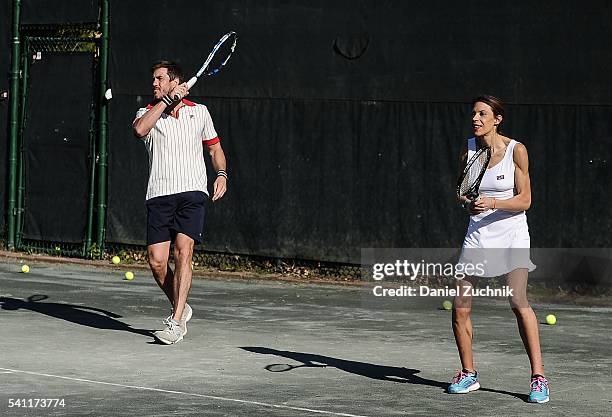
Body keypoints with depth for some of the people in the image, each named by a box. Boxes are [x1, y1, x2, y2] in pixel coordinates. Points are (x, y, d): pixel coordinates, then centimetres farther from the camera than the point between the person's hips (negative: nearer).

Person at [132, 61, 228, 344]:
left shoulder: (199, 111, 13)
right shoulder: (148, 112, 10)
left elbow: (215, 148, 24)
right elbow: (139, 130, -15)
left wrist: (222, 174, 6)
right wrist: (167, 100, -13)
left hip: (192, 193, -1)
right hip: (159, 194, 1)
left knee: (183, 252, -17)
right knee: (157, 261, -4)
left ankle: (176, 323, -16)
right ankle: (180, 308, 21)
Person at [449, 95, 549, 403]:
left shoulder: (516, 150, -8)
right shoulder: (468, 149, 3)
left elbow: (524, 200, -8)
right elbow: (461, 192, 9)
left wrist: (492, 203, -23)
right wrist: (468, 202, -13)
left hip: (511, 233, -4)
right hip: (477, 235, 4)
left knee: (518, 301, -19)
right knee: (460, 306, -4)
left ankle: (538, 377, -13)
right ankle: (468, 374, 13)